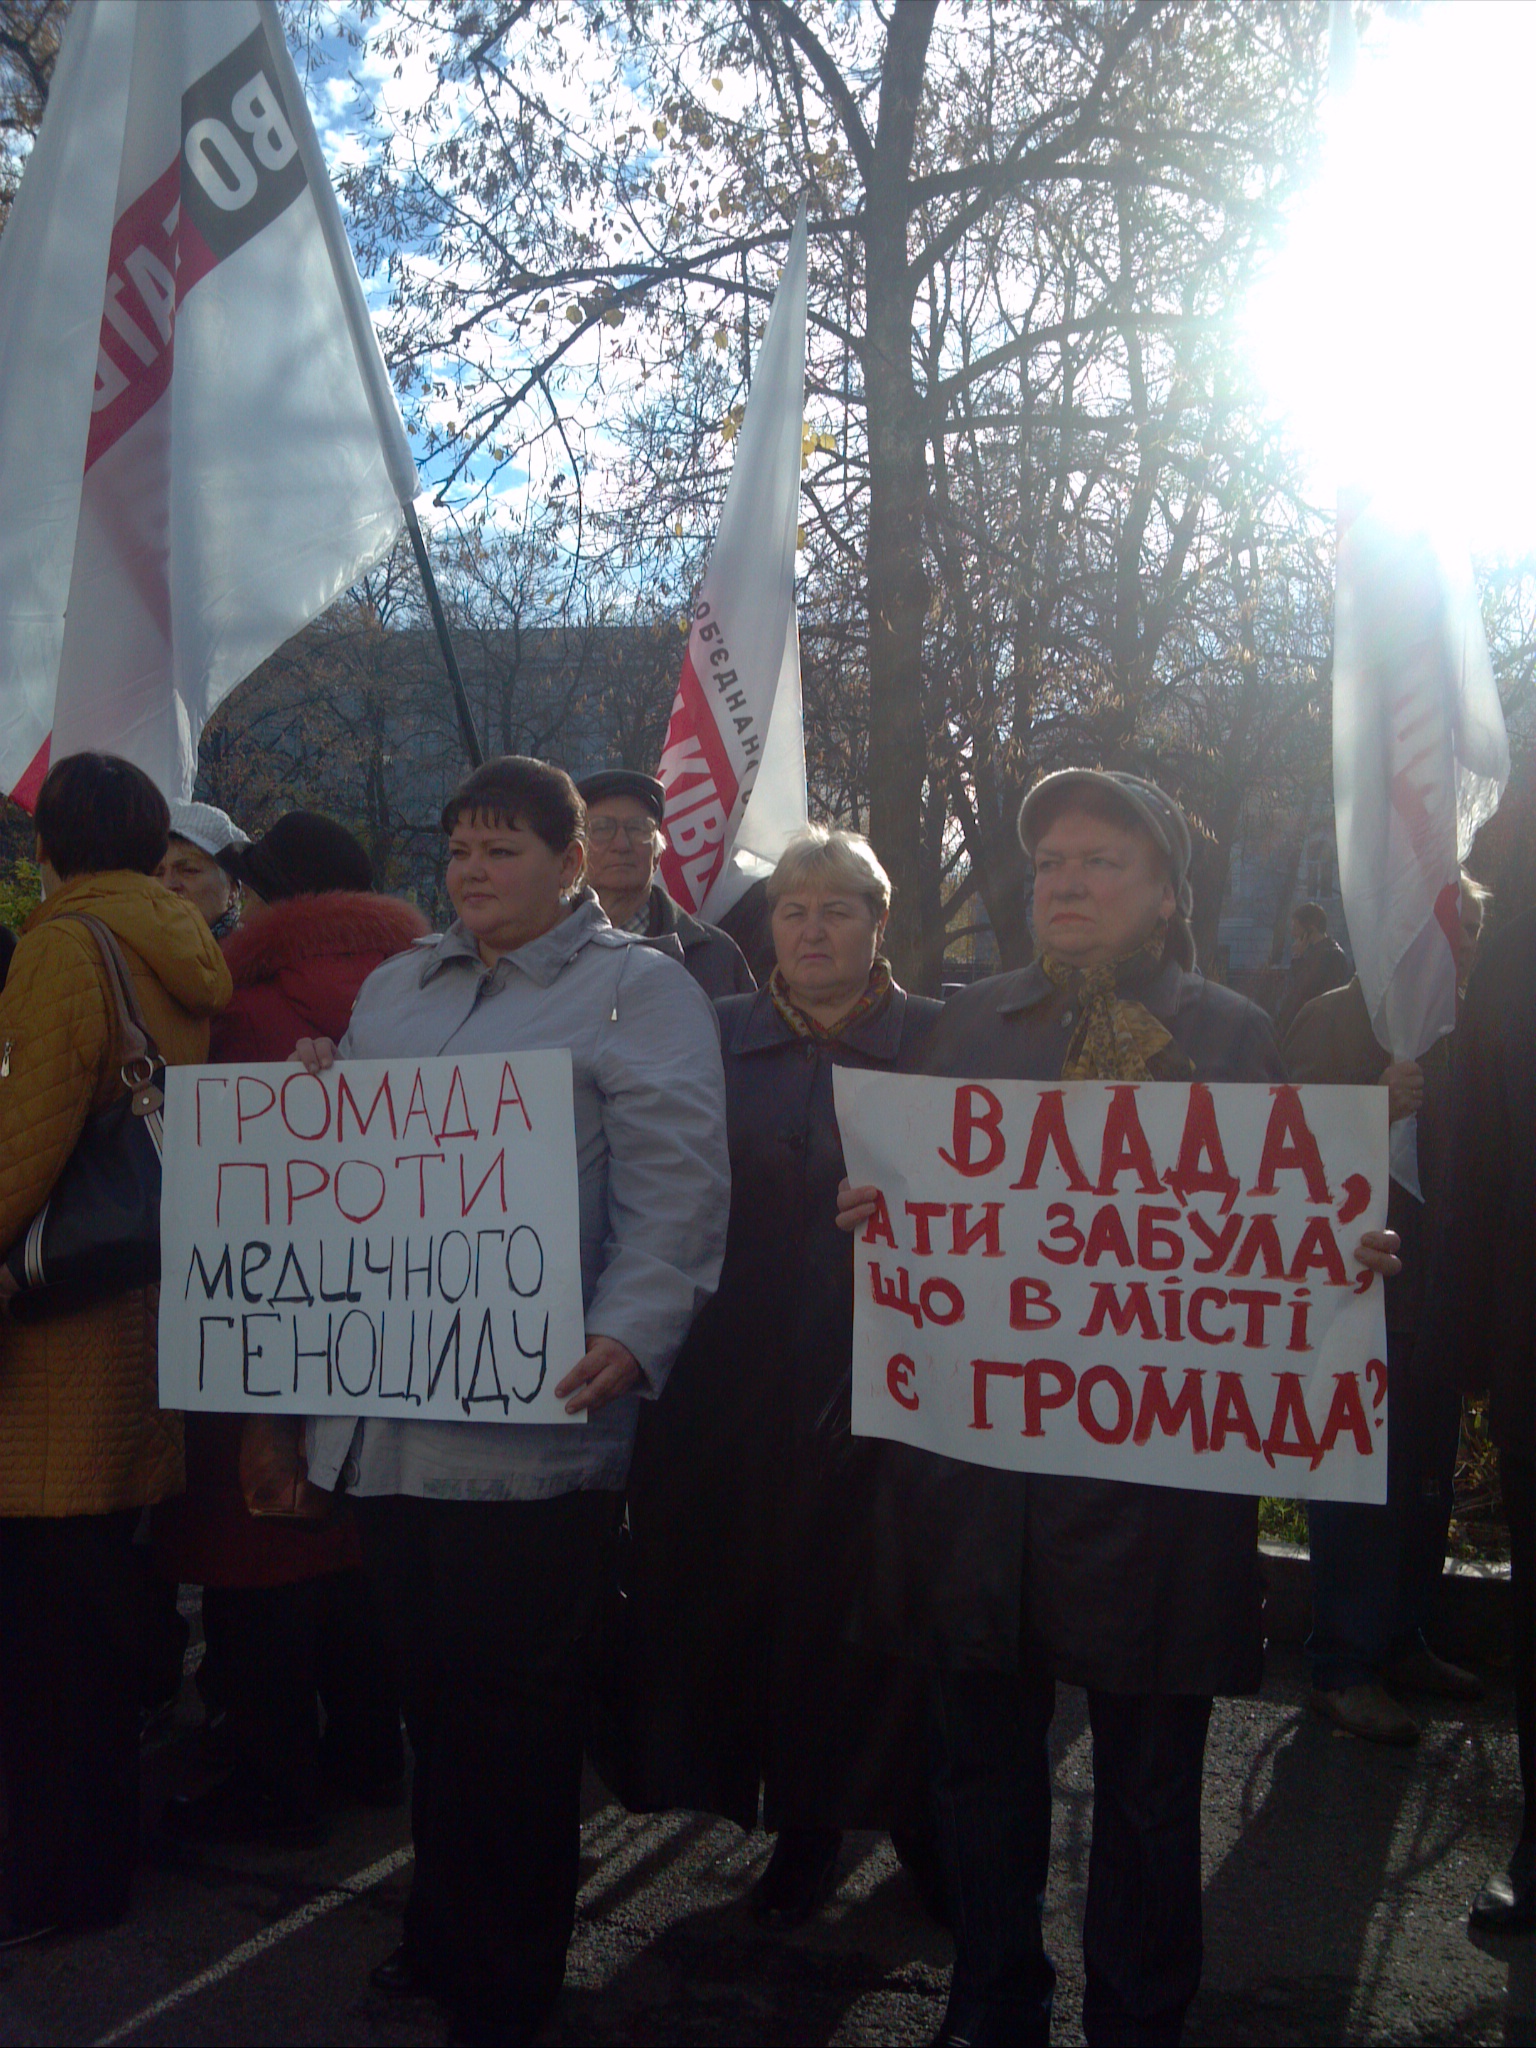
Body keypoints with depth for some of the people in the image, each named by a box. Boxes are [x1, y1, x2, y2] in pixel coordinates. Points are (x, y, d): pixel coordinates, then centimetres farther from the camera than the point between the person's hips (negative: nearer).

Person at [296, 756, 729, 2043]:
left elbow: (676, 1186, -13)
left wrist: (631, 1335, -24)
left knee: (518, 1709, 5)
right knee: (434, 1694, 16)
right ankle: (444, 1936, 33)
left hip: (533, 1422, -6)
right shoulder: (396, 988, 19)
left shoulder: (638, 991, -2)